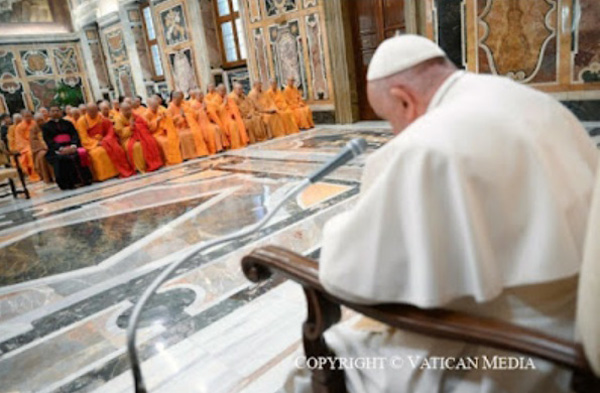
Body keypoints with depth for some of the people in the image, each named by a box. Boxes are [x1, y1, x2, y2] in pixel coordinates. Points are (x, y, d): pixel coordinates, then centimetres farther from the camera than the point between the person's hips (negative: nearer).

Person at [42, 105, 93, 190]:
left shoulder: (67, 123, 23)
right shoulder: (46, 127, 16)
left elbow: (75, 135, 8)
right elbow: (49, 141, 2)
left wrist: (73, 145, -15)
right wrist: (61, 148, -17)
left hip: (71, 147, 1)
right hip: (56, 150, -1)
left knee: (81, 153, -32)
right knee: (61, 158, -36)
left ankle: (85, 179, -26)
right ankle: (67, 183, -33)